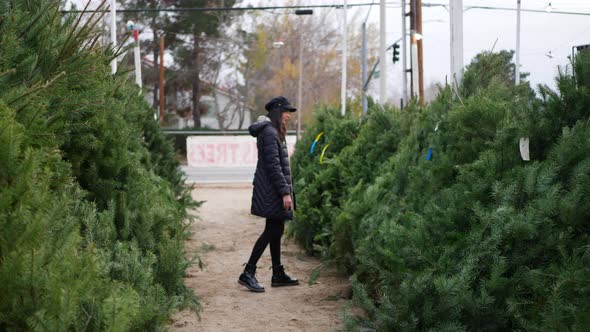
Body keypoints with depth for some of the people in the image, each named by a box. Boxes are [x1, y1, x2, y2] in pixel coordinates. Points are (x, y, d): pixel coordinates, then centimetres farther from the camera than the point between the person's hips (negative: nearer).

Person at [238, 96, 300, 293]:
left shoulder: (273, 132, 17)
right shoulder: (269, 133, -15)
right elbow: (273, 166, -21)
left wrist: (285, 191, 23)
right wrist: (285, 192, -21)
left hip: (272, 190, 10)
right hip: (271, 190, -10)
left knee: (275, 231, 12)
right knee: (272, 231, -8)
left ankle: (278, 275, 18)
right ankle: (248, 274, -6)